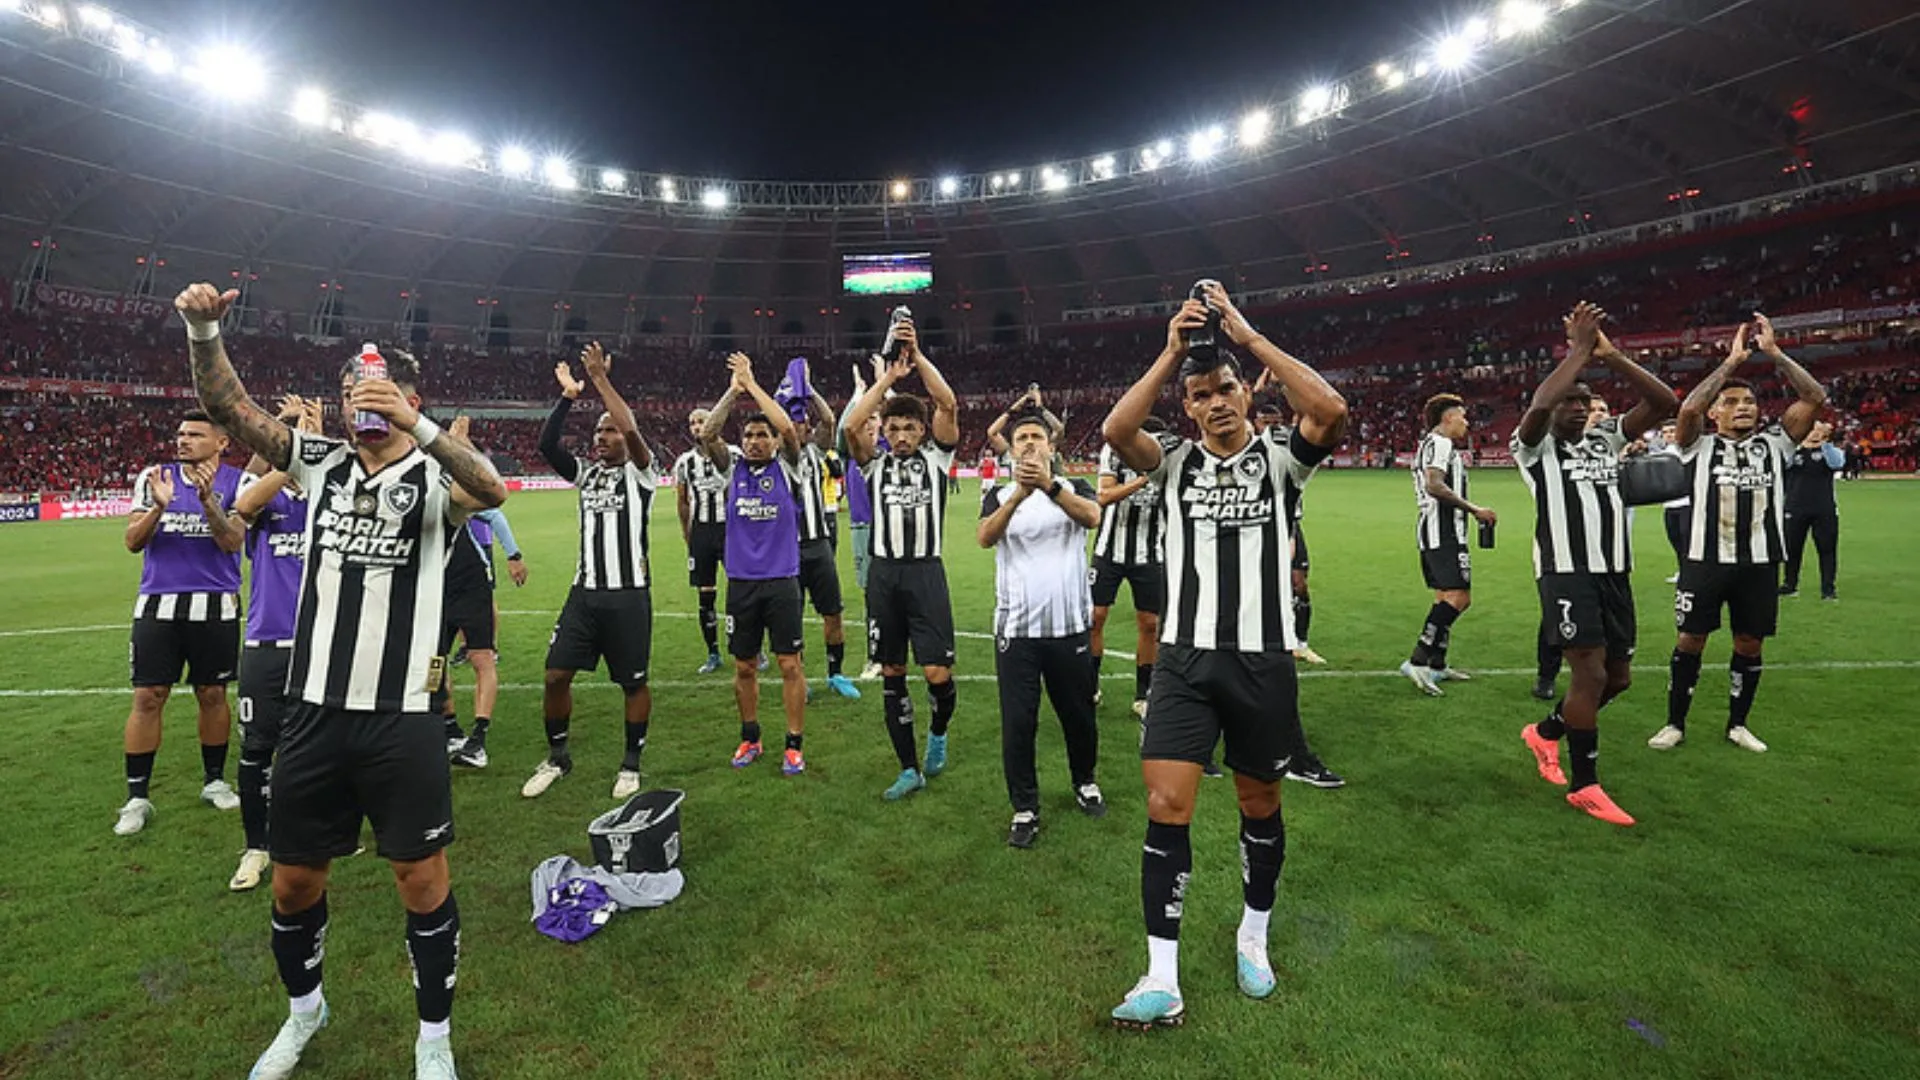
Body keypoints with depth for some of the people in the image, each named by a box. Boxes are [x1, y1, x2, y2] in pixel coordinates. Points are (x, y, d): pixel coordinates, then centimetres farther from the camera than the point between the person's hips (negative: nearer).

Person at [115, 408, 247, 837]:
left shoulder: (236, 483, -2)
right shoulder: (153, 477, 4)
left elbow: (232, 542, -12)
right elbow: (133, 541, -1)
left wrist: (207, 498, -25)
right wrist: (159, 506, -18)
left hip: (215, 605, -1)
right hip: (158, 603, 1)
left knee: (212, 695, 8)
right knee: (147, 698, 1)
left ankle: (214, 780, 24)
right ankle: (137, 797, 11)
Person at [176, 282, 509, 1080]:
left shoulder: (434, 478, -7)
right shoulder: (321, 463, 7)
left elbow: (492, 493, -29)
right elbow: (225, 405, 3)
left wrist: (414, 425, -41)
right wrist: (203, 330, -14)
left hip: (401, 718, -4)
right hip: (313, 712, 5)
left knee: (421, 876, 2)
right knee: (295, 878, 16)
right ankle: (303, 1008, 44)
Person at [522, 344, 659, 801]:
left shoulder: (640, 472, -4)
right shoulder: (585, 472, 11)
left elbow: (633, 430, -23)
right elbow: (546, 444, -2)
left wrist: (601, 379, -18)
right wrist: (568, 394, -7)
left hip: (629, 595, -5)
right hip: (585, 591, 5)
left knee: (633, 683, 5)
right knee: (556, 674, 5)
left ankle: (631, 763, 22)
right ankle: (557, 756, 25)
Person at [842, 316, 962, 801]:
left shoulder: (935, 456, 6)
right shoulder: (876, 461, 9)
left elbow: (949, 405, -10)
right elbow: (852, 425, -10)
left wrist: (917, 354, -13)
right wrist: (887, 378, -10)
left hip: (926, 572, -2)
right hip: (884, 573, 3)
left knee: (937, 673, -9)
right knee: (891, 674, 7)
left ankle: (939, 730, 26)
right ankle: (910, 769, 19)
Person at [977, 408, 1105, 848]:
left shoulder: (1074, 488, 4)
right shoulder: (999, 495, 6)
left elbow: (1092, 517, -20)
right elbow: (984, 537, -16)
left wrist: (1049, 485, -36)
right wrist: (1019, 495, -31)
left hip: (1069, 625, 0)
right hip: (1015, 627, 0)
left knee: (1079, 715, 14)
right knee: (1017, 722, 2)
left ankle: (1085, 783, 40)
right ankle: (1025, 809, 18)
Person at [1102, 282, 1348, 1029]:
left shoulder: (1279, 458, 1)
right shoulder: (1174, 463, 3)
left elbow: (1332, 411, -20)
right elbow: (1115, 432, -16)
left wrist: (1248, 336, -17)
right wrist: (1171, 351, -17)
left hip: (1264, 660, 0)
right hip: (1186, 659, 0)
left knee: (1259, 806, 15)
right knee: (1166, 808, -6)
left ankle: (1253, 938, 39)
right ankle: (1162, 982, 6)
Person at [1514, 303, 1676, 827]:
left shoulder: (1606, 437, 15)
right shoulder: (1535, 445, -2)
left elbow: (1664, 401, 5)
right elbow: (1538, 405, -24)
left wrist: (1610, 355, -3)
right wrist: (1578, 350, -13)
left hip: (1614, 572, 7)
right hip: (1567, 572, -7)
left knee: (1618, 676, 12)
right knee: (1591, 672, -10)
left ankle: (1546, 731, 35)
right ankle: (1585, 785, 4)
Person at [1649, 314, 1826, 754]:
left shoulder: (1774, 443, 9)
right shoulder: (1701, 446, 0)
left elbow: (1814, 399, -1)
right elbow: (1688, 408, -19)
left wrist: (1774, 352, -3)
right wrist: (1731, 362, -12)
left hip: (1760, 562, 3)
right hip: (1707, 559, -3)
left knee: (1750, 643, 11)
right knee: (1691, 640, 3)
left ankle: (1737, 724, 27)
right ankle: (1675, 724, 15)